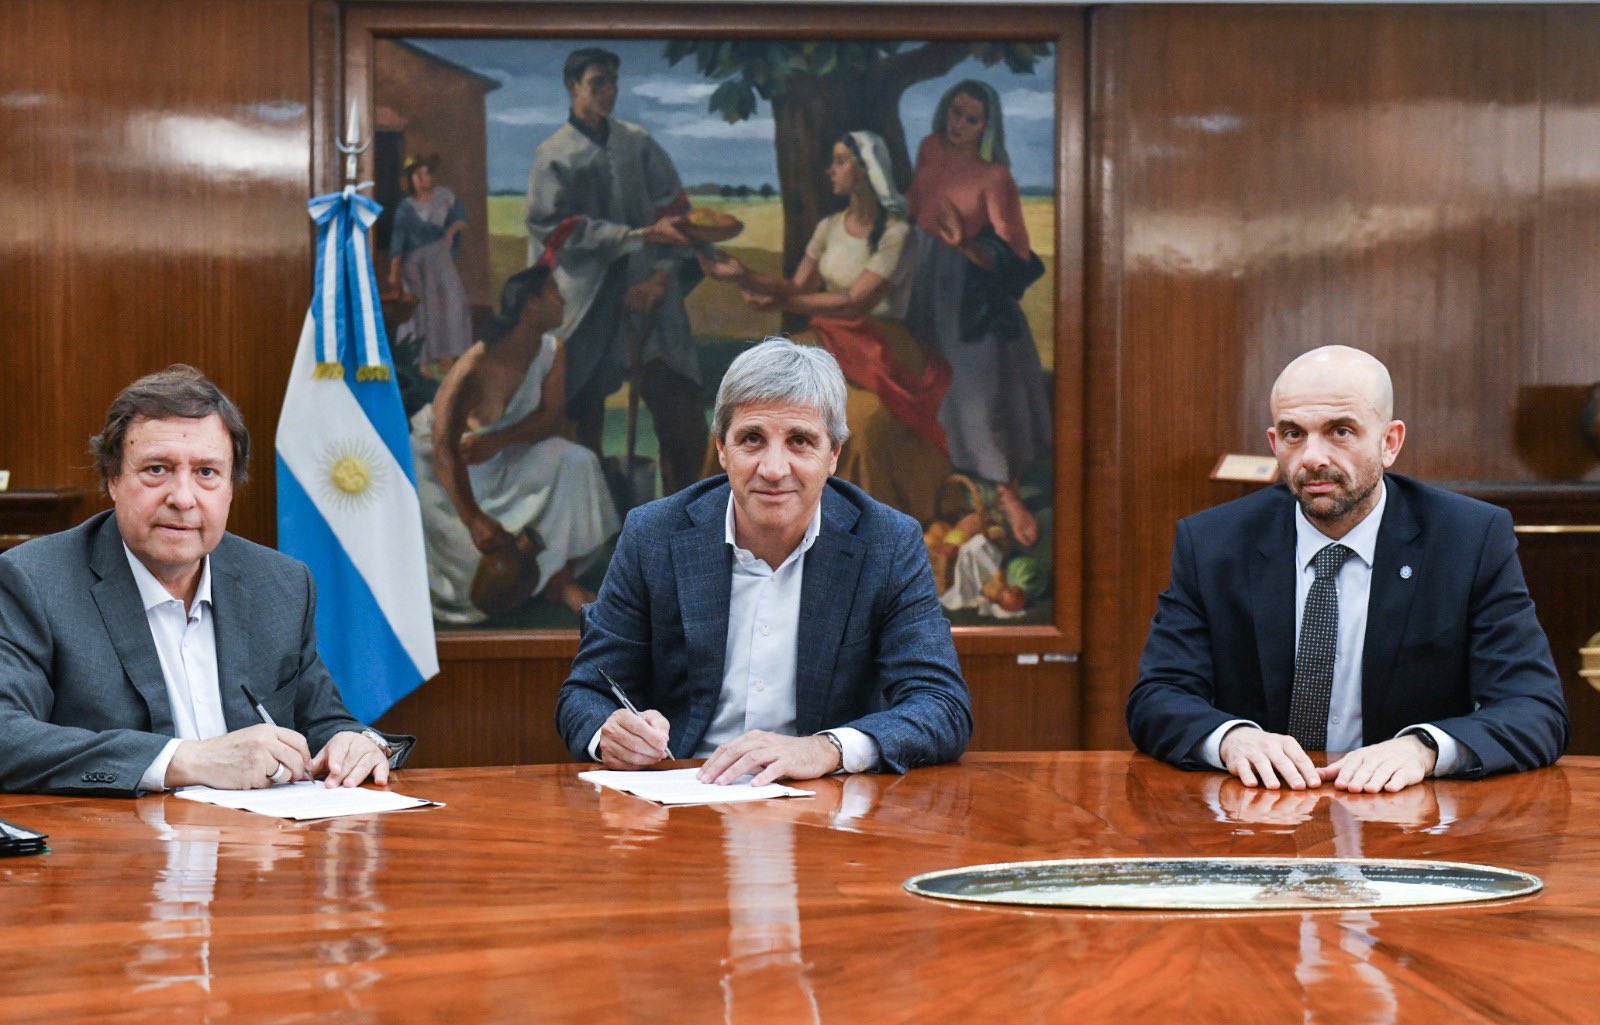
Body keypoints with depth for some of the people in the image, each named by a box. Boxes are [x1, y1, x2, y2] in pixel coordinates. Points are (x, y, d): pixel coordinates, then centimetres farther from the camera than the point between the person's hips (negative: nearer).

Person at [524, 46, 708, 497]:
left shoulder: (638, 143, 10)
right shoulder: (554, 155, 2)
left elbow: (673, 210, 9)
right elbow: (557, 227, -7)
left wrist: (661, 276, -5)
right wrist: (641, 236, -14)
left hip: (649, 291, 2)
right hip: (589, 301, -2)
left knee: (680, 408, -4)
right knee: (584, 413, 0)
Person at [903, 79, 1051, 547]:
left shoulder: (994, 177, -15)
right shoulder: (929, 151, 2)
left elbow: (1008, 254, -19)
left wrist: (965, 243, -33)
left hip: (971, 291, -5)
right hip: (924, 285, 5)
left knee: (984, 382, -6)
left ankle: (1008, 493, 3)